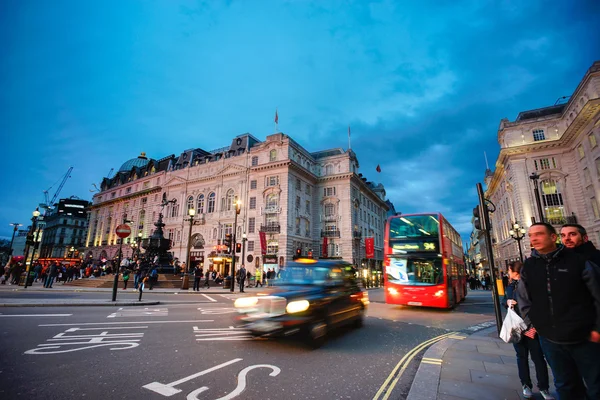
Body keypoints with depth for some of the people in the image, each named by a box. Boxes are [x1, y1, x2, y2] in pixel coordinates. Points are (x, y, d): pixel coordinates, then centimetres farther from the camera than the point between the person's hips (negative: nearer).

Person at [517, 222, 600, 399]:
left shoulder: (578, 261, -9)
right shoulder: (528, 267, -1)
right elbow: (523, 300, 10)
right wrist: (532, 324, 6)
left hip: (584, 337, -2)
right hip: (549, 339, 3)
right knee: (565, 385, 19)